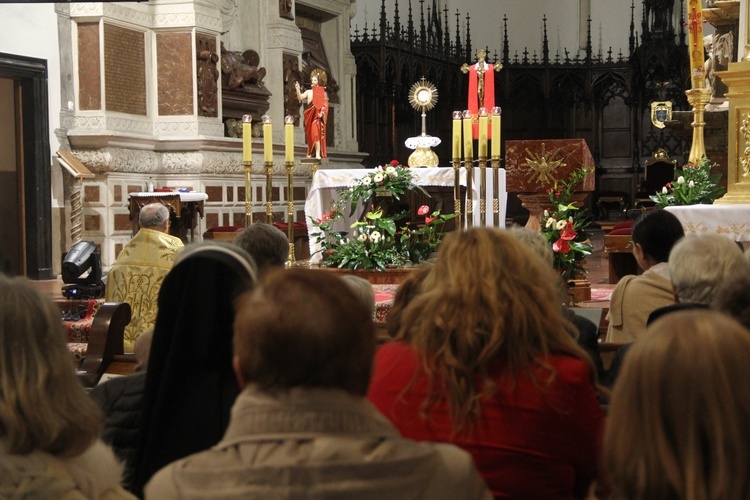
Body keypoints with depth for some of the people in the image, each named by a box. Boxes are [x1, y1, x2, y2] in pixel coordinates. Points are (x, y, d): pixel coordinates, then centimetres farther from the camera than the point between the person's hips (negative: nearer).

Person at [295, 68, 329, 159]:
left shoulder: (323, 93, 6)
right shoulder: (309, 92, 12)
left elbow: (325, 105, 1)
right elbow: (300, 98, -1)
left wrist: (322, 113, -15)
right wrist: (298, 89, -16)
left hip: (318, 116, -4)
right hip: (310, 116, 4)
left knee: (316, 133, -16)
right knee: (310, 134, 5)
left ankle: (318, 154, -21)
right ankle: (310, 153, 11)